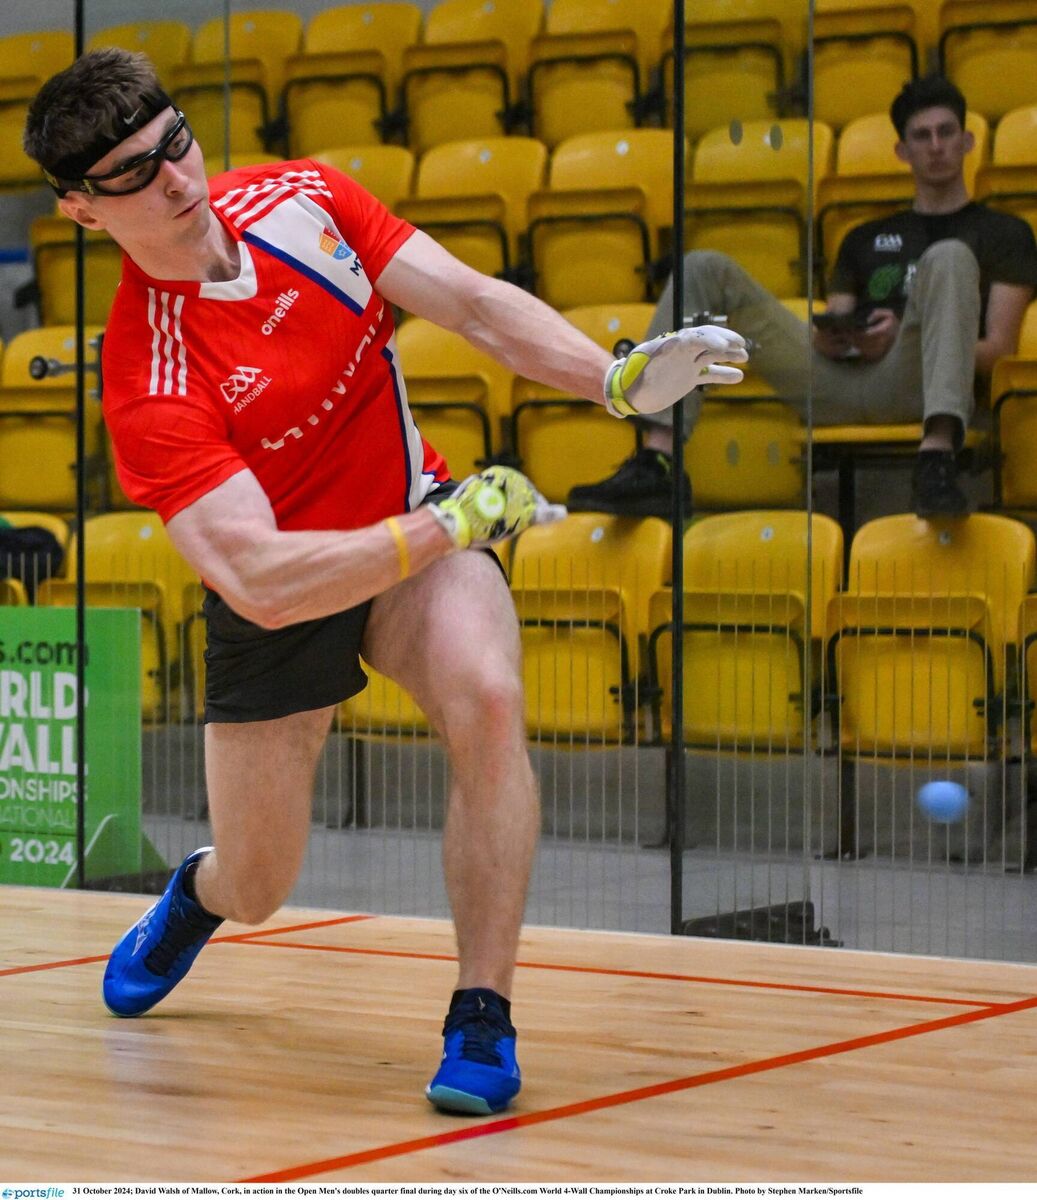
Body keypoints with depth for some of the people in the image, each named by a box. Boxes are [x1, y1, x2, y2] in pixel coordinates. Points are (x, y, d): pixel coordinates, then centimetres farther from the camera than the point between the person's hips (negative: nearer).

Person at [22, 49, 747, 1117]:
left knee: (487, 699, -31)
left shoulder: (300, 197, -14)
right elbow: (261, 580, -36)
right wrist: (451, 525, -36)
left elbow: (475, 304, -12)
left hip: (419, 523, 2)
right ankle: (203, 888, 50)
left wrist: (616, 378, -28)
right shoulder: (147, 386, -29)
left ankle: (481, 1019, -21)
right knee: (257, 892, 8)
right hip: (281, 598, -2)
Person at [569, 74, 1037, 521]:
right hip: (838, 383, 4)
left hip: (914, 385, -4)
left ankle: (936, 461, -53)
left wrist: (901, 338, -12)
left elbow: (997, 348, 6)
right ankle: (655, 465, -29)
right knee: (705, 269, -10)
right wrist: (825, 339, 0)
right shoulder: (866, 239, 31)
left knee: (949, 258, -31)